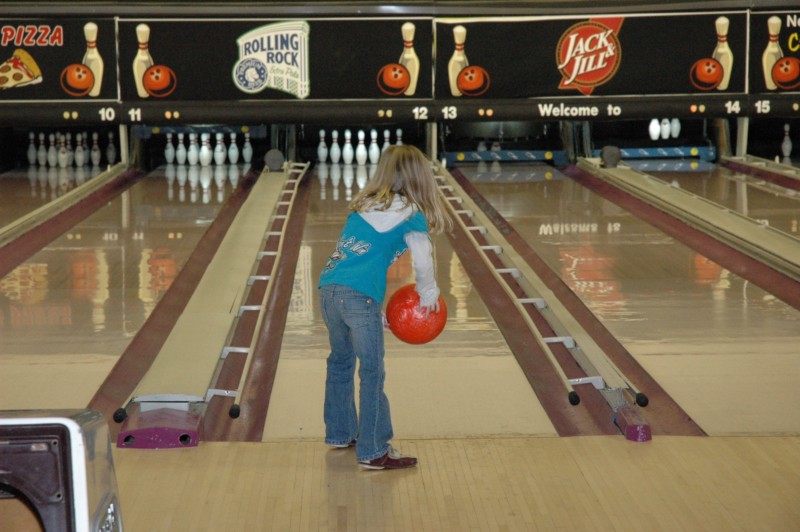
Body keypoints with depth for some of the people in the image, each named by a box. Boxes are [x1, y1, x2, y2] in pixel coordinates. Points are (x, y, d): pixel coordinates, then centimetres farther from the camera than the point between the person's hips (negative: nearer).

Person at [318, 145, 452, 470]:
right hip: (360, 296, -7)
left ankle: (340, 433, 35)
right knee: (372, 374, 0)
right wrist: (428, 297, 25)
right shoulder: (411, 214, 2)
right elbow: (423, 264, 5)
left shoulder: (363, 206, 20)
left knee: (340, 362, 22)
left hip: (328, 289, 7)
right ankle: (374, 452, 3)